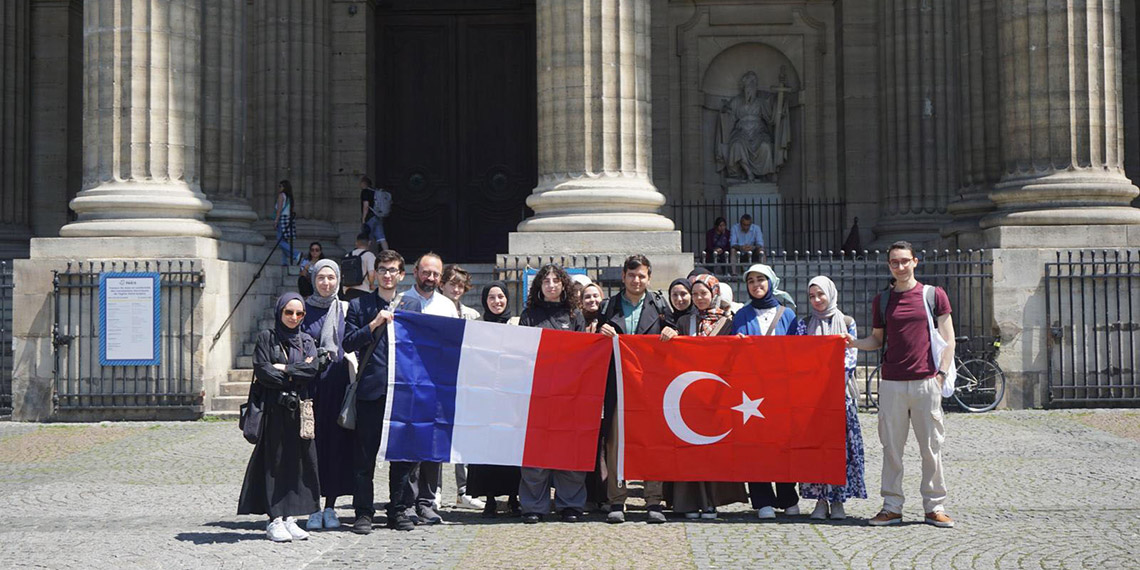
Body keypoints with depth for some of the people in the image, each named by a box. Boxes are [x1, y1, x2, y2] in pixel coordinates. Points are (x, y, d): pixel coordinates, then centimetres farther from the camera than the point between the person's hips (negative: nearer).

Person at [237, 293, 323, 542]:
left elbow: (314, 369, -3)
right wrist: (296, 375, -7)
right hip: (274, 409, -4)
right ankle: (275, 519, -1)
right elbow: (262, 371, -10)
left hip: (299, 409, 4)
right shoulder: (266, 338, 4)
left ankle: (289, 518, 7)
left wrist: (282, 369, -8)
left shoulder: (307, 341, 14)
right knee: (275, 461, -3)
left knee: (299, 461, 2)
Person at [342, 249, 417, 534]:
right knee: (365, 454, -1)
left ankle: (399, 510, 16)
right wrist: (375, 324, -11)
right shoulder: (359, 305, 7)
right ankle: (363, 512, 7)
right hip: (371, 389, -2)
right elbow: (348, 343, -3)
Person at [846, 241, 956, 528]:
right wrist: (855, 342, -3)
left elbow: (947, 338, 5)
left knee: (931, 447, 2)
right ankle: (892, 507, 10)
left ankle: (934, 507, 11)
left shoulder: (934, 295, 4)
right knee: (891, 448, 3)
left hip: (926, 382, -2)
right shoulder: (882, 300, 11)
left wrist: (941, 373, -4)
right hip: (892, 383, 2)